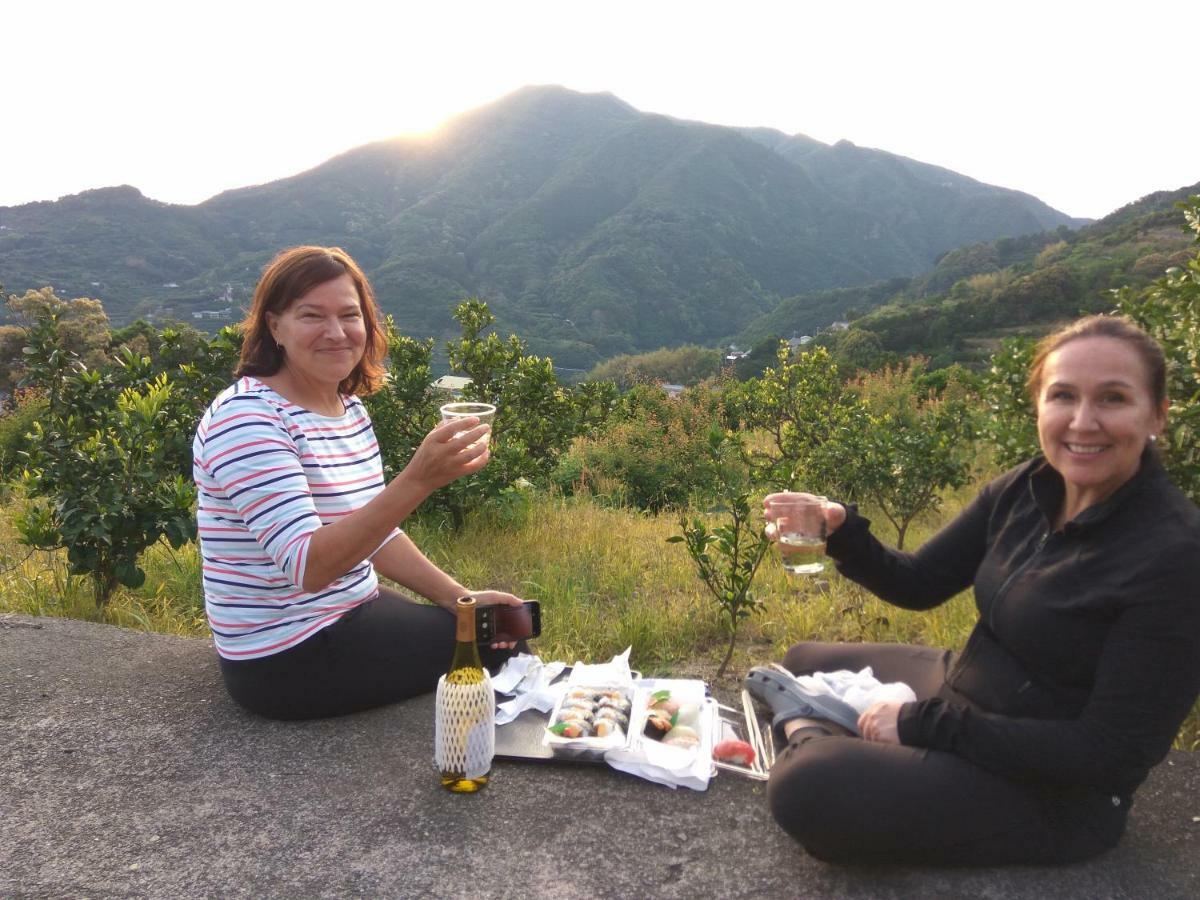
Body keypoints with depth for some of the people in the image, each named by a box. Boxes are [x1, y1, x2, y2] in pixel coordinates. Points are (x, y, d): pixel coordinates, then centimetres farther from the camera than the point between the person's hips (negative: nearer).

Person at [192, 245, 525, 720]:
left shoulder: (350, 409, 4)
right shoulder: (246, 417, -22)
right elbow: (308, 566, -32)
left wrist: (459, 596, -1)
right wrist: (417, 480, -43)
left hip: (352, 611, 8)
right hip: (286, 660, -8)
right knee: (487, 646, -2)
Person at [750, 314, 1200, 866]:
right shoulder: (1023, 491, -6)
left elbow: (1111, 751, -24)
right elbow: (918, 585, 1)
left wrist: (923, 724, -23)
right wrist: (840, 531, -20)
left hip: (1051, 790, -7)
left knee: (806, 791, -26)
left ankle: (808, 729, 1)